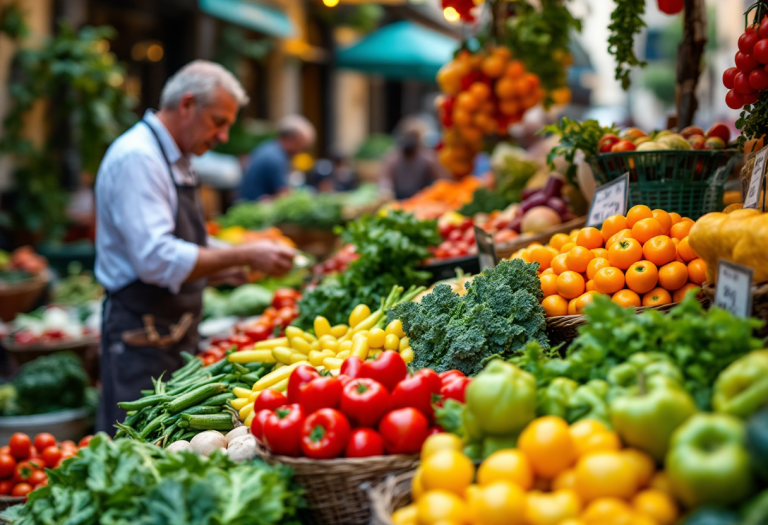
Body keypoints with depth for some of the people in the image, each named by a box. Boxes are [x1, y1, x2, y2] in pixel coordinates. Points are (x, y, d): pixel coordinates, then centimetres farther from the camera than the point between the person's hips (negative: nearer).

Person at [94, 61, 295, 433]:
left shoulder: (174, 160, 16)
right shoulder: (137, 157, -16)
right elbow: (155, 260, -26)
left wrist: (227, 270, 6)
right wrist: (242, 255, -21)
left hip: (177, 331, 10)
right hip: (142, 336, -10)